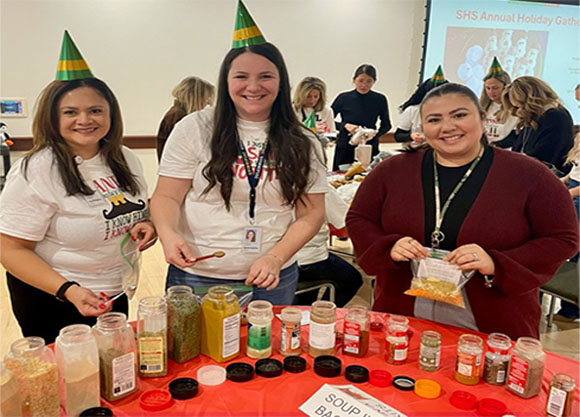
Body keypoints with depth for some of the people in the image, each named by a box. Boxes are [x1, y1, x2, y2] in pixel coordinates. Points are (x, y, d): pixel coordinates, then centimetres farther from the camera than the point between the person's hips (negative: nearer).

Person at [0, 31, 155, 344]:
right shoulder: (35, 172, -19)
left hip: (116, 293, 6)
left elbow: (141, 208, 15)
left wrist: (145, 225, -8)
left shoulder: (125, 160, 0)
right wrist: (68, 291, -30)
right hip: (53, 304, -5)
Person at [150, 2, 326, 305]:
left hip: (273, 280, 2)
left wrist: (275, 259, -13)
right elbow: (166, 197, -3)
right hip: (196, 277, -1)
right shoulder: (194, 129, -4)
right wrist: (168, 234, -23)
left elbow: (310, 214, 0)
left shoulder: (303, 143, 1)